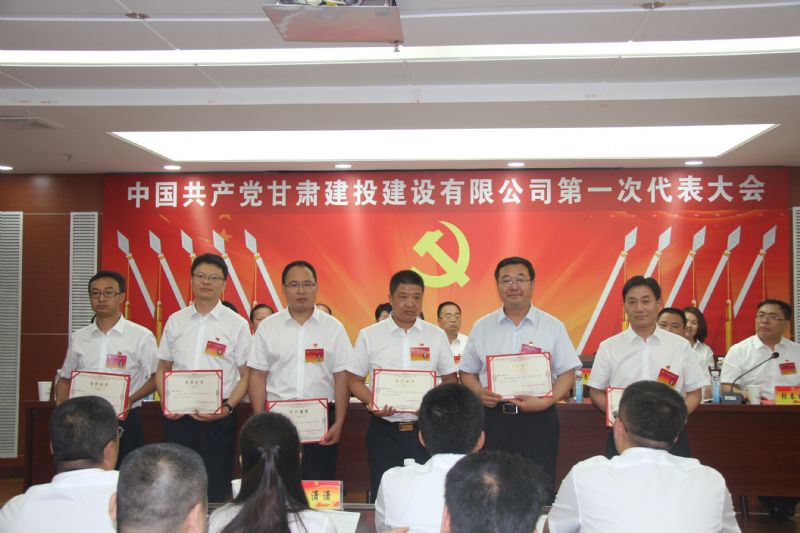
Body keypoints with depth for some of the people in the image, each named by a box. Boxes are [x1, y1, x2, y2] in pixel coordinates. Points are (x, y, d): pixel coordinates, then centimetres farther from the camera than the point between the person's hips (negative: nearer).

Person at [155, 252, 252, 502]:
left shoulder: (237, 324, 0)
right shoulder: (175, 321, 10)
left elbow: (246, 376, 0)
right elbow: (163, 368, 15)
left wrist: (227, 407, -14)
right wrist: (166, 402, -1)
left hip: (217, 418, -3)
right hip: (177, 416, 3)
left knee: (216, 489, 2)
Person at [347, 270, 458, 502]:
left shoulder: (436, 335, 6)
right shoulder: (369, 335, 3)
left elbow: (451, 379, 10)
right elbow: (354, 380, 6)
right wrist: (371, 402, -13)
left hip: (425, 428, 1)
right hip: (384, 430, 0)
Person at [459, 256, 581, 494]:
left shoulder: (553, 326, 5)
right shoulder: (482, 327, 9)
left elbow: (567, 373, 2)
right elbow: (467, 372, 12)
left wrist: (545, 402, -13)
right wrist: (479, 392, -8)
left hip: (537, 419, -1)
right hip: (492, 417, 1)